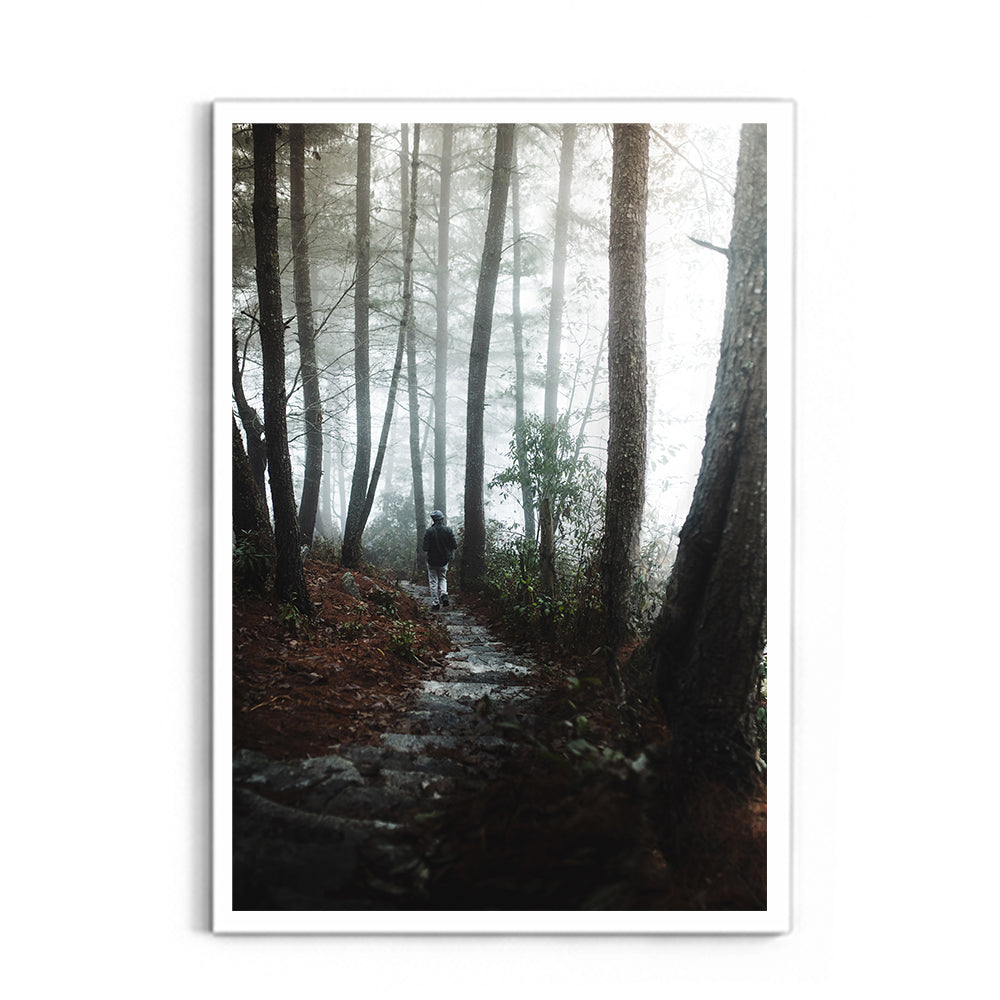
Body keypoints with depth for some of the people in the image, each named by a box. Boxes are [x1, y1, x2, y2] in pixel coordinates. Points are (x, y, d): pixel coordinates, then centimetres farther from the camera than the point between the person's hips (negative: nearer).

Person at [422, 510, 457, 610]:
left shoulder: (429, 531, -12)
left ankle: (435, 603, 7)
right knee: (443, 578, 22)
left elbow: (425, 548, -15)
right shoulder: (448, 530, -8)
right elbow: (454, 546, -9)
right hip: (444, 560, 2)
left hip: (432, 560, -2)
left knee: (433, 581, 9)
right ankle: (444, 594, -3)